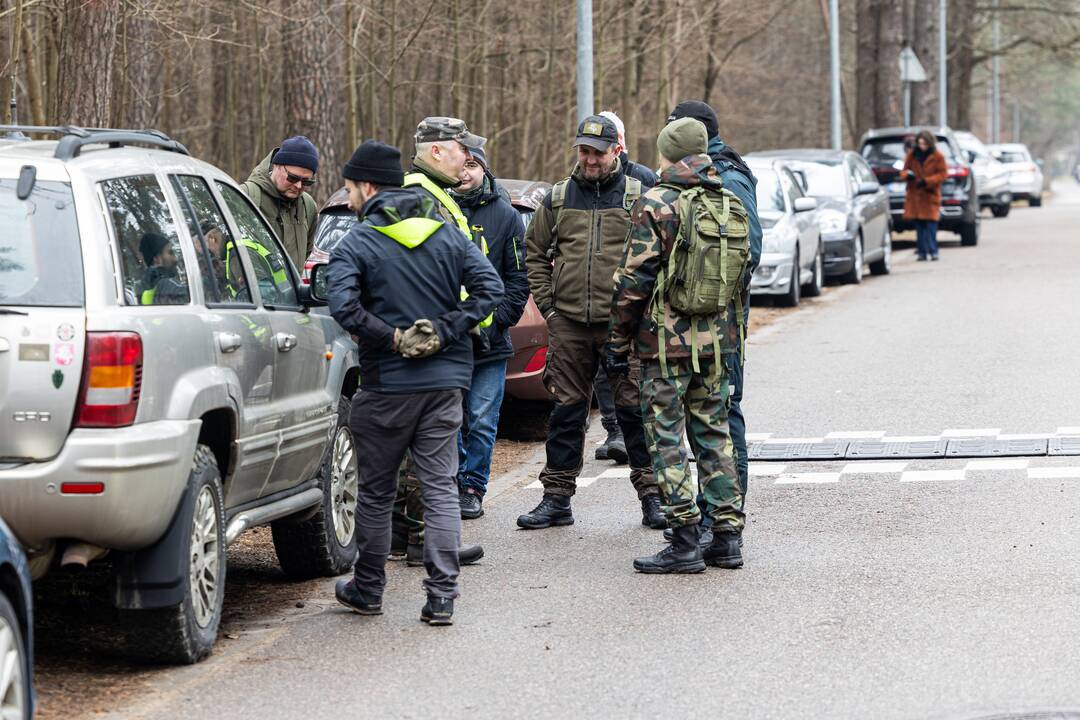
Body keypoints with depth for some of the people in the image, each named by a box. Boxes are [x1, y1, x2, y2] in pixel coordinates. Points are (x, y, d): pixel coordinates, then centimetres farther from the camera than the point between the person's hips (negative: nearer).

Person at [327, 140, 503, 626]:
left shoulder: (356, 244, -7)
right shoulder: (448, 235, 7)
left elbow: (343, 306, -23)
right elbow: (490, 287, -3)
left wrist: (392, 338, -12)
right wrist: (444, 334, -6)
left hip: (386, 385, -3)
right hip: (445, 381, 3)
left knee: (375, 490, 11)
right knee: (440, 488, 4)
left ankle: (367, 589, 22)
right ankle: (441, 597, -3)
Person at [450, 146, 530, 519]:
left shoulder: (505, 216, 5)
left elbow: (519, 277, 5)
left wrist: (499, 318, -6)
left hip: (489, 340, 0)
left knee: (482, 421, 2)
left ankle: (473, 488, 10)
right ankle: (453, 480, 14)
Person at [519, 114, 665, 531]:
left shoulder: (637, 197, 1)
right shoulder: (558, 199, 10)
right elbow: (534, 252, 18)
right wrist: (546, 304, 9)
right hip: (568, 324, 3)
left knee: (634, 408, -2)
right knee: (567, 410, 7)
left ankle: (651, 495, 6)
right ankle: (557, 499, 13)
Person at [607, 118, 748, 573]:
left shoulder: (656, 206, -11)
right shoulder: (731, 207, 9)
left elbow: (633, 280, -12)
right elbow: (738, 275, 14)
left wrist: (619, 342, -4)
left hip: (666, 342, -6)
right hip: (714, 343, 6)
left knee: (667, 440, -1)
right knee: (713, 435, 13)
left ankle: (685, 543, -3)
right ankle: (726, 537, 13)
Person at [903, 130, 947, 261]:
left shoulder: (937, 156, -1)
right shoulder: (912, 155, 9)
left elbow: (942, 174, -4)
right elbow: (905, 169, 15)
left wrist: (927, 181, -16)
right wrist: (907, 174, -11)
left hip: (930, 194, -3)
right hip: (915, 195, 3)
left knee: (931, 223, -9)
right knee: (919, 224, 4)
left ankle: (933, 251, -6)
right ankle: (921, 251, 7)